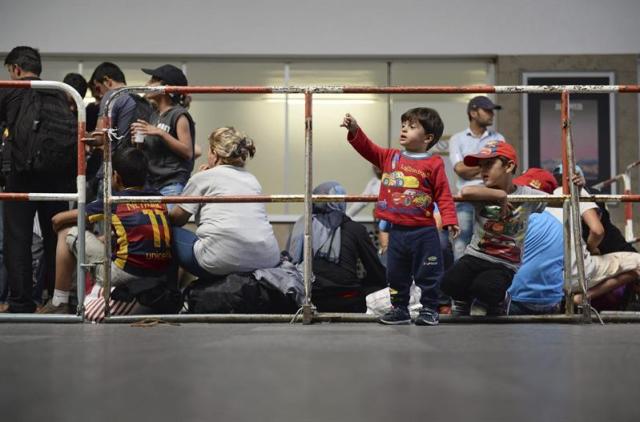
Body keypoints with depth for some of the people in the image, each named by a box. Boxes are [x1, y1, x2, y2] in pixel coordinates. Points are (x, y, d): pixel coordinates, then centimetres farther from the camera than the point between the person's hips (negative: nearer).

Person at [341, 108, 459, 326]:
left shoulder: (433, 163, -7)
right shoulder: (390, 157, 7)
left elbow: (443, 195, -7)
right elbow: (368, 149, 4)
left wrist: (450, 220, -15)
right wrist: (355, 130, -11)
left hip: (424, 232, -5)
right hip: (397, 231, 5)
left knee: (427, 274, 5)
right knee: (396, 274, 13)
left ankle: (429, 309, 18)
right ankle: (399, 308, 26)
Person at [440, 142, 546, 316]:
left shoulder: (526, 194, 1)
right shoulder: (482, 195, -3)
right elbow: (465, 192, -27)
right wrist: (501, 195, -20)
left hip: (505, 264, -1)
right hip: (475, 256, 1)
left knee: (484, 288, -32)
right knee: (450, 283, -26)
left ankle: (498, 303, 7)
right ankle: (463, 301, 12)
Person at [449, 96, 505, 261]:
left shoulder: (497, 139, 13)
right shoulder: (457, 139, 10)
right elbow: (460, 169, -4)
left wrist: (471, 170, -6)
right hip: (465, 200, -1)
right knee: (460, 248, -3)